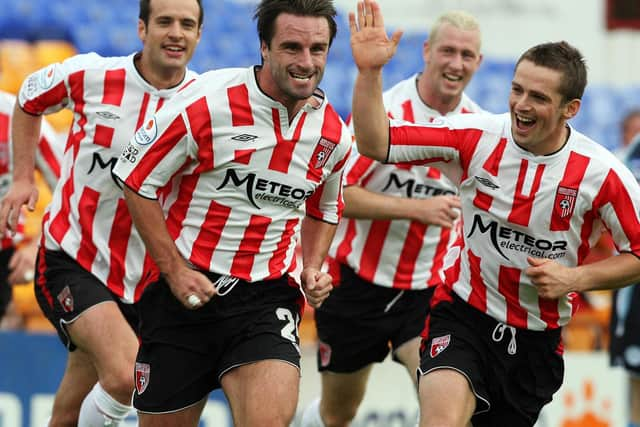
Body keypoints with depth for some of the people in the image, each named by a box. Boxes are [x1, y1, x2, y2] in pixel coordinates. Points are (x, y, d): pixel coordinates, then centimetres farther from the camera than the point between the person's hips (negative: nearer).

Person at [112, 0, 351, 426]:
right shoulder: (207, 102, -13)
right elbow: (137, 180, -6)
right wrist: (174, 270, -10)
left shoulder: (333, 133, 2)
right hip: (184, 291, -2)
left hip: (267, 298, 2)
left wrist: (313, 266, 5)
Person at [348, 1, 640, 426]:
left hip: (538, 338, 2)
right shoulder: (476, 136, -10)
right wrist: (369, 72, -23)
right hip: (463, 315, -2)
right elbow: (377, 143, -9)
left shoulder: (602, 173, -12)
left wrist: (575, 278, -15)